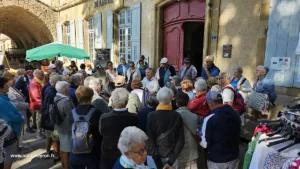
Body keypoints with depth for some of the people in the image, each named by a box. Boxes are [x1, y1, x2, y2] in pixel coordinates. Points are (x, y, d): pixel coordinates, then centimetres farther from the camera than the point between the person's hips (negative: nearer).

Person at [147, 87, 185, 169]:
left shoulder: (151, 116, -13)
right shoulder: (177, 116, -8)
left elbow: (150, 140, -14)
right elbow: (181, 141, -8)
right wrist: (171, 161, -7)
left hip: (157, 158, -1)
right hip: (172, 157, 1)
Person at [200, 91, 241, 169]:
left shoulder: (210, 119, -24)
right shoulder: (235, 114, -4)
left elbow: (205, 144, -16)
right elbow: (237, 134, 11)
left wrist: (199, 137, 3)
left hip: (216, 160, -5)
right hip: (233, 157, 5)